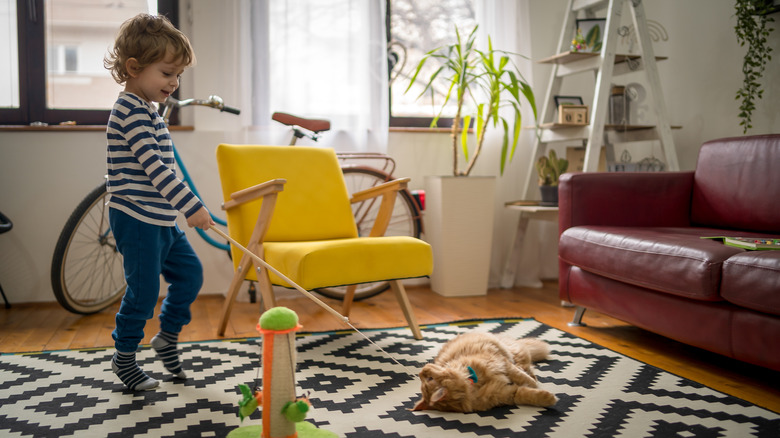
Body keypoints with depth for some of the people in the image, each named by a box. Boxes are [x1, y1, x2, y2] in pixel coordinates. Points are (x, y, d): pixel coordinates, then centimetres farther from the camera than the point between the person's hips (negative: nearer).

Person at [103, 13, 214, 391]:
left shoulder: (146, 110, 15)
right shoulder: (131, 111, -17)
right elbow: (154, 167, -25)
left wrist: (185, 207, 29)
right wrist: (191, 206, -27)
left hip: (161, 218, 10)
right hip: (136, 219, -10)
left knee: (189, 273, 12)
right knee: (144, 289, -1)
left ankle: (168, 337, 28)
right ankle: (124, 356, 17)